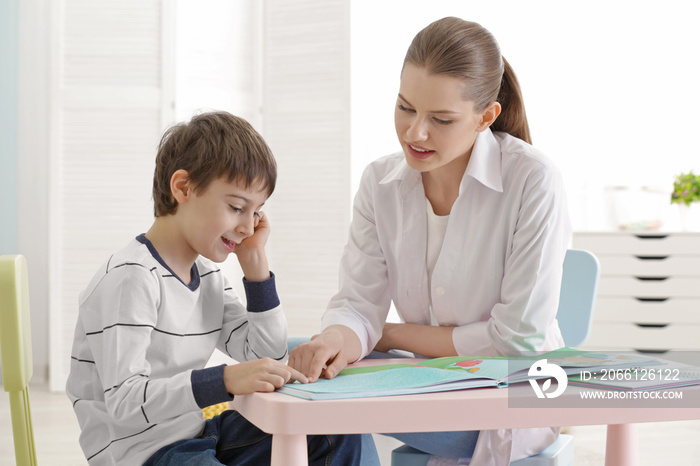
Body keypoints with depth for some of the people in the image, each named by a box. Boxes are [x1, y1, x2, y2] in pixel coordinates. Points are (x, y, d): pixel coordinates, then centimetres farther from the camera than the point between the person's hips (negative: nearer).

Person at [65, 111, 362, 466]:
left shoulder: (207, 275, 10)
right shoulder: (130, 278, -19)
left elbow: (267, 359, 11)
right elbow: (124, 402, -27)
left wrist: (255, 266, 3)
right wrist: (226, 379, -37)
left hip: (195, 433, 9)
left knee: (336, 435, 9)